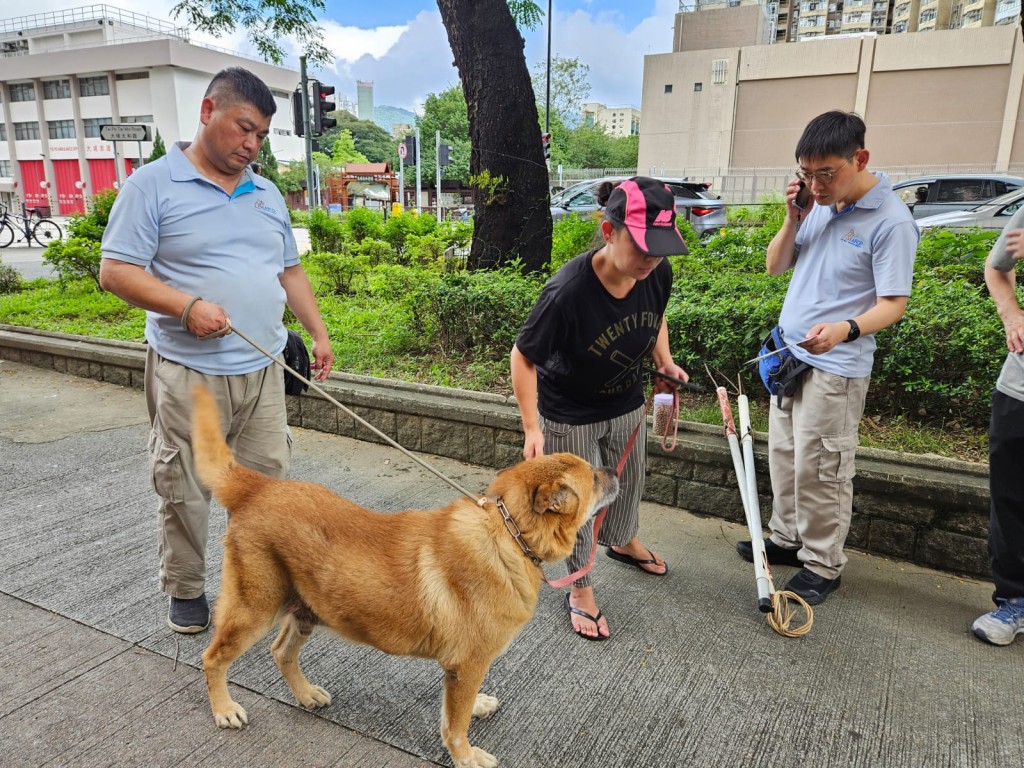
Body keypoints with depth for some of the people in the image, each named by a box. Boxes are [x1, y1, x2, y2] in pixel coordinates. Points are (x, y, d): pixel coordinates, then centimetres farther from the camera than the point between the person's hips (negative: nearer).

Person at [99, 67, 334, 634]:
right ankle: (185, 590, 26)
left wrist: (318, 333, 13)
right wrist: (187, 305, -22)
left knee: (268, 481, 11)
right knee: (185, 491, 6)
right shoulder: (153, 185, -4)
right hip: (188, 374, -5)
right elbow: (115, 270, -9)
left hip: (263, 370, 5)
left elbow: (290, 271, 20)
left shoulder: (267, 195, 14)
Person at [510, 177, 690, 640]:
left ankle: (623, 542, 59)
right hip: (568, 414, -6)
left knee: (628, 482, 27)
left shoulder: (657, 272, -19)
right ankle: (580, 589, 34)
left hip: (626, 404, 6)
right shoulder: (568, 291, -37)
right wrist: (532, 429, -26)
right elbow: (523, 358, -25)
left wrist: (664, 360, -7)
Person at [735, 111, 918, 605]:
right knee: (783, 456, 15)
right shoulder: (818, 206, 5)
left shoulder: (891, 222, -15)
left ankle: (822, 565, 16)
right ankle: (787, 538, 31)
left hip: (835, 367, -7)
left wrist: (845, 329, -35)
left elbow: (893, 303, -16)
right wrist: (793, 219, -5)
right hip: (788, 353, 7)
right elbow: (775, 267, 11)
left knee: (820, 471, 0)